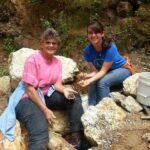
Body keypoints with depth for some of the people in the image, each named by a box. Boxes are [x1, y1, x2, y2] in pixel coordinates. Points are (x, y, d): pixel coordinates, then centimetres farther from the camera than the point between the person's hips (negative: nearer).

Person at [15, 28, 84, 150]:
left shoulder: (57, 62, 7)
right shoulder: (33, 60, -14)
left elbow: (57, 83, 5)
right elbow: (30, 89, -17)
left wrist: (64, 90, -20)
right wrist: (45, 109, -20)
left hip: (48, 96, 7)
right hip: (29, 99, -7)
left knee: (75, 97, -10)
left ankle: (76, 135, -7)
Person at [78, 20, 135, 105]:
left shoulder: (110, 47, -31)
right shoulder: (87, 50, -17)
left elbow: (103, 71, -30)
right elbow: (95, 71, -16)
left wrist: (90, 80, -46)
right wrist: (87, 76, -38)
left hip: (122, 69, -4)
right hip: (107, 72, 5)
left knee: (102, 82, -30)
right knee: (93, 83, -24)